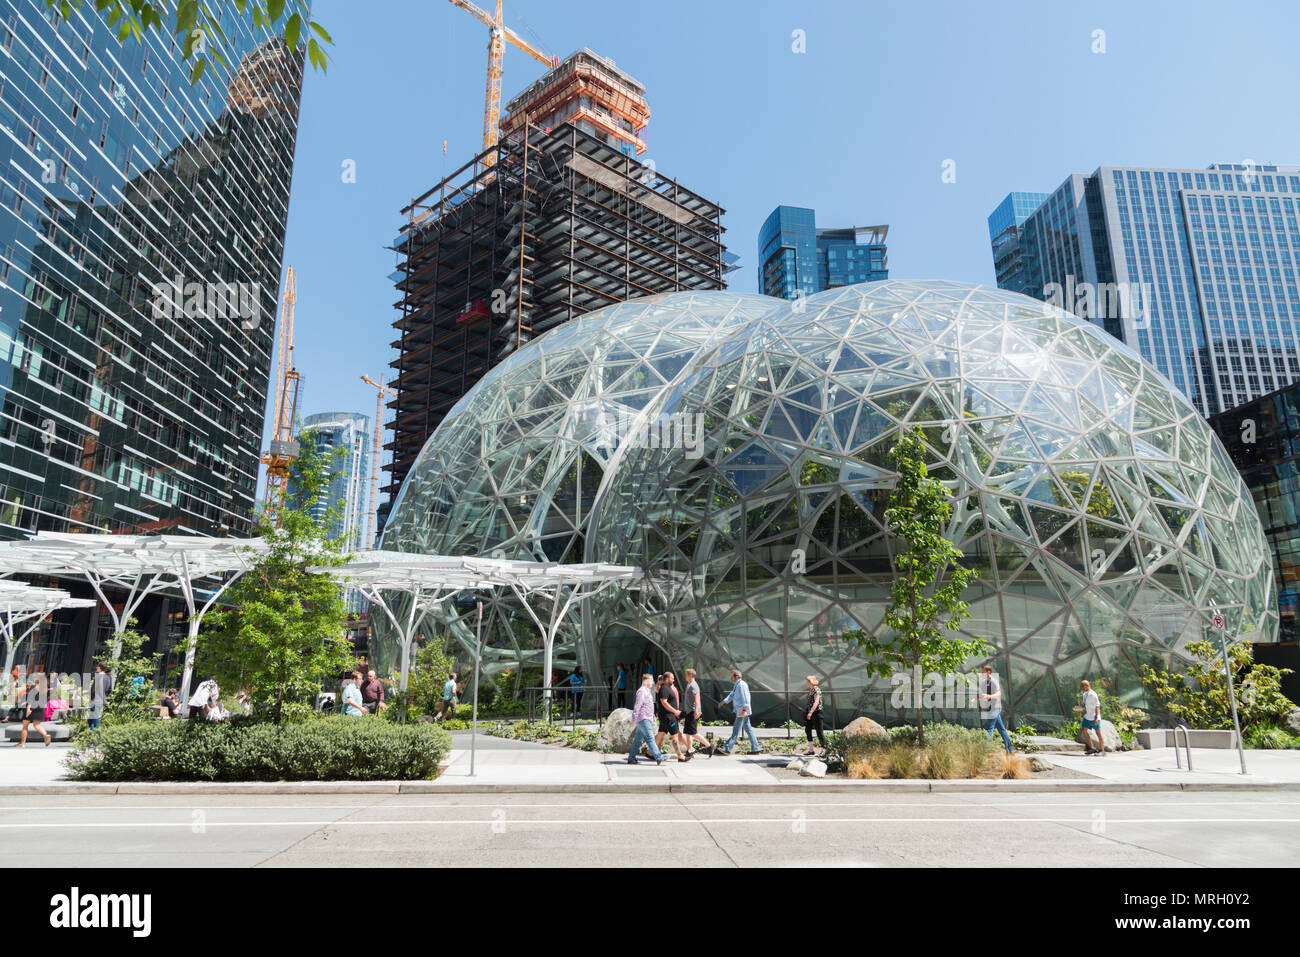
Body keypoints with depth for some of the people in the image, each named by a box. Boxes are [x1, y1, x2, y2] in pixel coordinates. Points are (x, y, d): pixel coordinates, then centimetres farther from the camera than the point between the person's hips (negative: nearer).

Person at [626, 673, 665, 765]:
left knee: (638, 739, 11)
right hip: (643, 719, -10)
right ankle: (659, 758, -14)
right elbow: (637, 706, -17)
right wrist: (634, 719, -20)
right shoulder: (642, 691, -13)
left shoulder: (647, 691, 18)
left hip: (646, 719, 10)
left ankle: (631, 758, 15)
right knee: (650, 738, -11)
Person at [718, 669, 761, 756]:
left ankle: (727, 748, -5)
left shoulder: (742, 684, -15)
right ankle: (755, 748, 13)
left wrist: (744, 710, -26)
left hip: (742, 712, -10)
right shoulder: (736, 685, 18)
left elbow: (745, 698, -21)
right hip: (739, 711, 10)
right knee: (748, 730, 10)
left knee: (736, 731, -6)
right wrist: (724, 701, 10)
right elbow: (732, 695, 22)